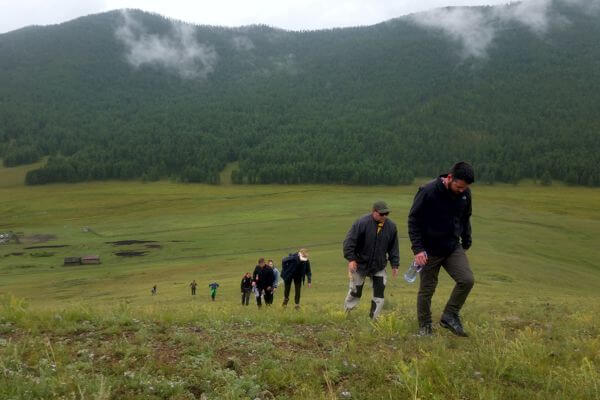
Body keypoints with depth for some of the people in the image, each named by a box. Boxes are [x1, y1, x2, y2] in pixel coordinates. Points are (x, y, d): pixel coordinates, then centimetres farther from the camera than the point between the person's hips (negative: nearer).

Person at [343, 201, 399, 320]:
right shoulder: (361, 223, -19)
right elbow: (349, 242, -17)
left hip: (379, 266, 4)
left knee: (379, 294, 0)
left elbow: (393, 248, 5)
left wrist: (395, 264, 3)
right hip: (360, 265, -3)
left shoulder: (391, 226, -4)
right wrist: (351, 259, -23)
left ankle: (374, 318, 10)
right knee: (355, 292, 7)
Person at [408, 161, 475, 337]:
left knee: (467, 280, -12)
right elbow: (413, 220, -14)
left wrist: (466, 243, 14)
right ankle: (425, 327, 22)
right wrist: (418, 249, -19)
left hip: (453, 248, 5)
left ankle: (449, 316, 6)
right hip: (430, 250, -4)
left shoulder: (465, 194, -2)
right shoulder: (428, 192, -19)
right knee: (427, 290, 4)